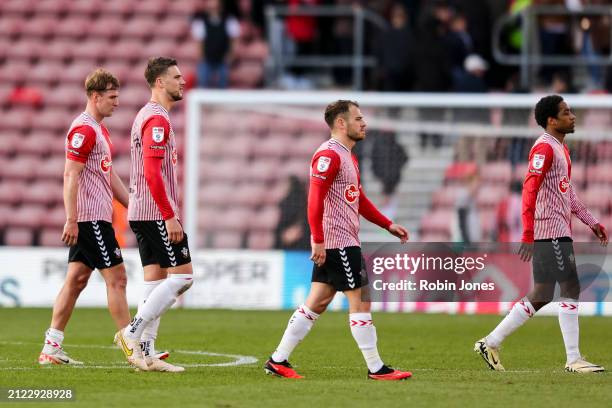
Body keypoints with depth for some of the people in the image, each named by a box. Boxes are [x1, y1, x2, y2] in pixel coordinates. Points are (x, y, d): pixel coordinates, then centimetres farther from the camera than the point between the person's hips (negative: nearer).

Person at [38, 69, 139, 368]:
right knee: (116, 279, -9)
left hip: (97, 217, 10)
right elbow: (70, 176, -19)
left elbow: (110, 176, 25)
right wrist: (71, 219, -22)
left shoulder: (99, 130, 19)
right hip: (91, 218, -10)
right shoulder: (84, 130, -14)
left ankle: (51, 349, 10)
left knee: (76, 279, 9)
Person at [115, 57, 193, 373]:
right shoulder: (157, 119, -14)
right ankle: (133, 333, -11)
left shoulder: (148, 116, 19)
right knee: (182, 275, -9)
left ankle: (146, 354, 5)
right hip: (156, 213, -10)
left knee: (155, 280, 7)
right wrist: (170, 217, -22)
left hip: (142, 214, 10)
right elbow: (152, 172, -21)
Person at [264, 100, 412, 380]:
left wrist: (388, 225, 22)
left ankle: (277, 361, 12)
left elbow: (359, 200, 27)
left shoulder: (347, 157, 19)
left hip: (336, 242, 10)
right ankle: (376, 369, -2)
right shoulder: (329, 155, -14)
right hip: (337, 242, -10)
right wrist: (318, 240, -25)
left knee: (316, 303, 10)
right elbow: (315, 199, -21)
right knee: (360, 301, -6)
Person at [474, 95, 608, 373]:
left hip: (560, 232, 10)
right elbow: (530, 190, -19)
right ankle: (573, 359, -6)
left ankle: (491, 343, 13)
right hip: (551, 232, -10)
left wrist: (591, 222, 25)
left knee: (541, 296, 9)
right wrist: (528, 234, -26)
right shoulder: (544, 148, -12)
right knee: (571, 288, -9)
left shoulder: (561, 149, 20)